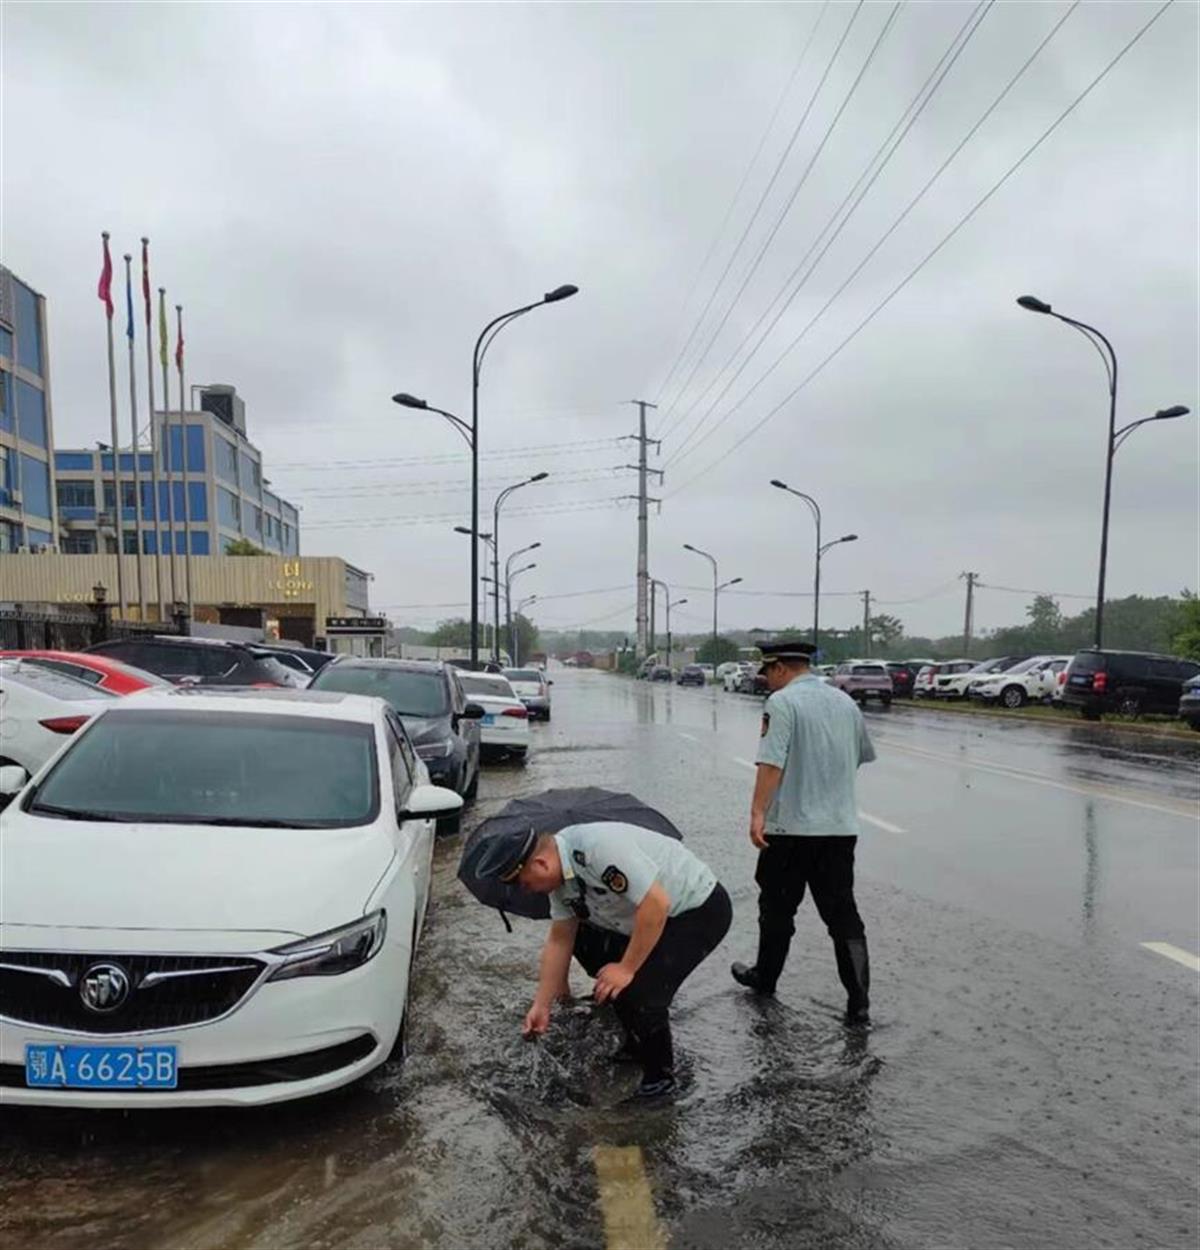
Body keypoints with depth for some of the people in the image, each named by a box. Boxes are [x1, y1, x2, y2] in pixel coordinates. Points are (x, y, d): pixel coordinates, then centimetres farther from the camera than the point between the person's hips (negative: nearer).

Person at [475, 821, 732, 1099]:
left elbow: (657, 904, -33)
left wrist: (627, 968, -24)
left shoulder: (598, 846, -33)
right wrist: (542, 1006, 7)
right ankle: (636, 1047, 26)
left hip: (701, 909, -9)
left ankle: (659, 1078, 8)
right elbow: (559, 940, 6)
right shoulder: (561, 873, -3)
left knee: (637, 991, -21)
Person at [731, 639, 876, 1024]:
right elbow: (862, 756, 22)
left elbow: (771, 763, -21)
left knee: (777, 908, 12)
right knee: (843, 914, 10)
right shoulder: (846, 702, 10)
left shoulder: (783, 702, -11)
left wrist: (757, 813, -23)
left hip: (791, 826, -5)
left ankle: (765, 978, 29)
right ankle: (858, 1001, 7)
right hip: (841, 826, 6)